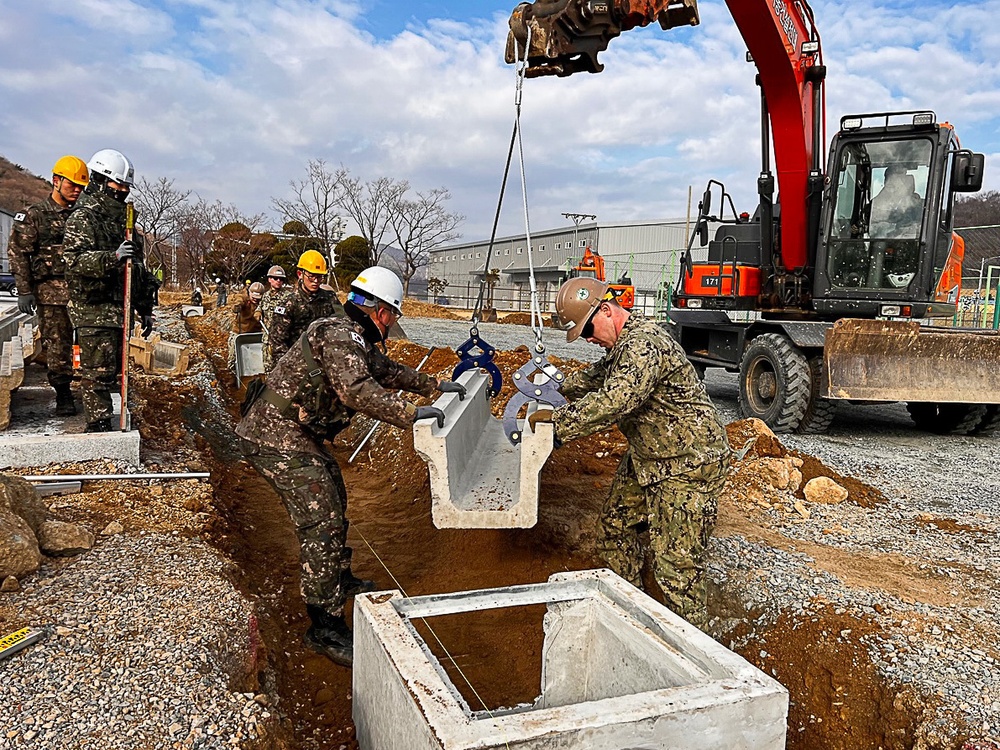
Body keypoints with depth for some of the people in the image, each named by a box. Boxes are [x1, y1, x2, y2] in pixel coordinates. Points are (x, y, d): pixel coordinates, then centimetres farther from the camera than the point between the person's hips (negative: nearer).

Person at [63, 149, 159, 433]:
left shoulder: (124, 219, 19)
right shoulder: (83, 218, -6)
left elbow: (139, 268, 23)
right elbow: (74, 260, -21)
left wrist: (145, 309, 22)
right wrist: (112, 258, -35)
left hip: (120, 310, 8)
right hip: (93, 311, -8)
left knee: (113, 370, 13)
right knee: (98, 372, -6)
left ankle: (103, 423, 23)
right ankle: (99, 426, 0)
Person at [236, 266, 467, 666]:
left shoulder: (354, 337, 13)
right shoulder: (340, 336, -20)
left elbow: (386, 370, 26)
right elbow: (357, 390, -36)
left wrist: (436, 385, 24)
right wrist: (411, 413, -34)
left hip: (294, 433, 11)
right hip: (276, 436, -11)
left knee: (334, 497, 25)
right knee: (322, 521, -12)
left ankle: (339, 578, 45)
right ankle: (326, 627, -6)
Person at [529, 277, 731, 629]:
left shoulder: (644, 343, -27)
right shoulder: (624, 343, 8)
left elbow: (613, 401, -40)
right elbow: (597, 376, 28)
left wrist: (558, 421, -33)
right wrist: (557, 392, 20)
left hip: (687, 465, -11)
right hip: (646, 457, 11)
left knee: (674, 561, -8)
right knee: (615, 525, 20)